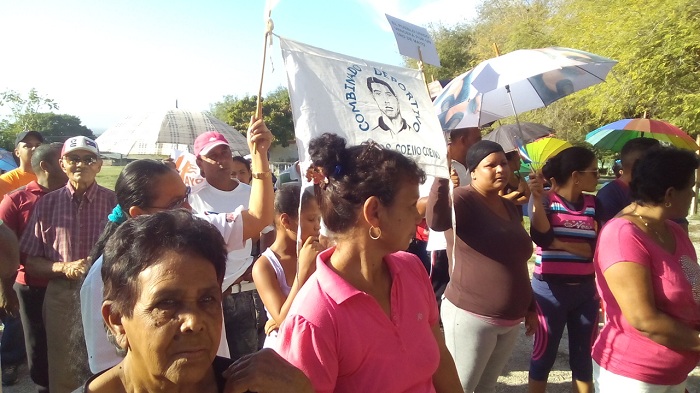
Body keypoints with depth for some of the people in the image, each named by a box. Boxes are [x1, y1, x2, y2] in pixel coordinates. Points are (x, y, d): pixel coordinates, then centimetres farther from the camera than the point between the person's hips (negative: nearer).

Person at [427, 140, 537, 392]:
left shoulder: (510, 207, 11)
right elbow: (436, 221, -37)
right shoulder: (464, 199, -13)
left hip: (510, 320, 7)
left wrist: (530, 308, 20)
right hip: (471, 316, -7)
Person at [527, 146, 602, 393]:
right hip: (550, 290, -4)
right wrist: (536, 198, -28)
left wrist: (560, 244, -17)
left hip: (585, 291, 4)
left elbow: (596, 248, -7)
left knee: (584, 356, 14)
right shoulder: (545, 200, -6)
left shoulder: (593, 205, 3)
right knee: (544, 354, 8)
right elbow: (541, 238, -22)